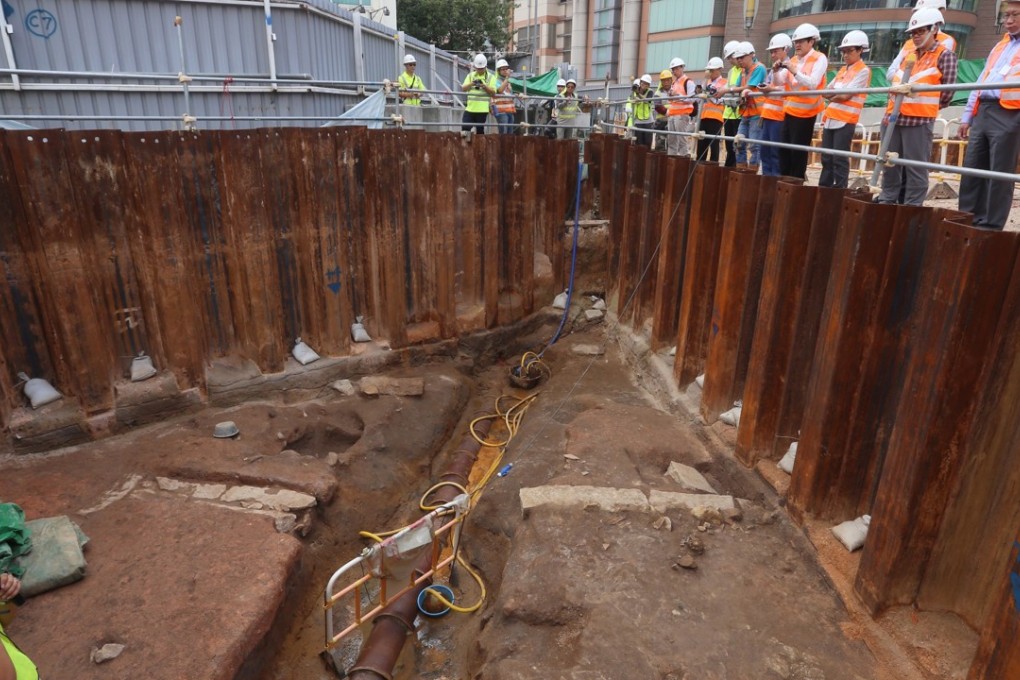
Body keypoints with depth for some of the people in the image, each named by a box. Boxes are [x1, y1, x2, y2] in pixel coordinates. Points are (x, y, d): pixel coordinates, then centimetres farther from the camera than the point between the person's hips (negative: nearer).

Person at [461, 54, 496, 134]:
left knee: (480, 130, 0)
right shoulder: (470, 75, 13)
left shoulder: (490, 77, 5)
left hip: (482, 109, -3)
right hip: (470, 108, 3)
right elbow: (463, 88, 4)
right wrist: (472, 84, -14)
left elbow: (493, 92, -3)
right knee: (465, 128, -5)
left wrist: (484, 86, -18)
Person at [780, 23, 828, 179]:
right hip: (789, 110, 7)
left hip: (805, 112, -7)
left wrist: (795, 71, -27)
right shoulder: (794, 59, 12)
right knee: (784, 148, 8)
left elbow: (813, 84, -19)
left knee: (798, 151, -4)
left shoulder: (820, 59, -6)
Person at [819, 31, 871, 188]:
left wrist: (832, 95, 3)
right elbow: (827, 92, 14)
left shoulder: (863, 71, -5)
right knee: (826, 158, 8)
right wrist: (837, 93, -5)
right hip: (831, 118, 7)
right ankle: (823, 189, 13)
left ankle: (840, 191, -4)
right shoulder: (843, 70, 19)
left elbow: (846, 95, -13)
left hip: (845, 120, -7)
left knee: (840, 159, -7)